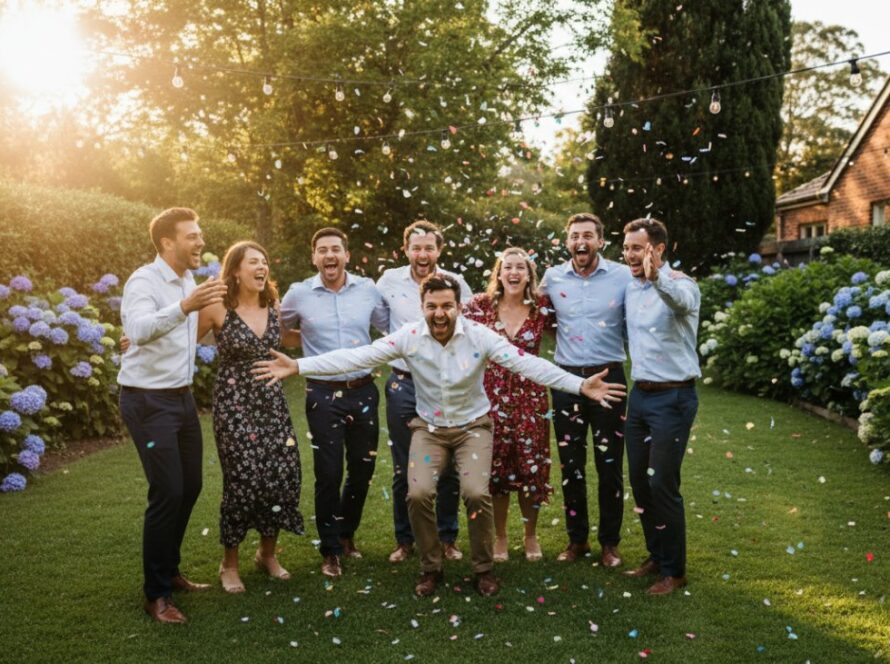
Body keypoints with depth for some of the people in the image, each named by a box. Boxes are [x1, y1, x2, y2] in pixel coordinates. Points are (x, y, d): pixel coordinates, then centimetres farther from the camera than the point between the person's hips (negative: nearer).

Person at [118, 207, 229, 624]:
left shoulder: (188, 281, 10)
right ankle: (156, 594, 6)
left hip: (182, 397, 8)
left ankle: (169, 570, 31)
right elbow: (137, 329, -36)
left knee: (190, 486, 13)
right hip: (148, 401, -8)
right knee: (167, 492, -8)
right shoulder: (144, 281, -15)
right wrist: (184, 307, -50)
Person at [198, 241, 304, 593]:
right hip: (234, 402, -5)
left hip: (271, 401, 5)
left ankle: (267, 553, 24)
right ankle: (229, 563, 16)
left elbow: (290, 339, 25)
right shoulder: (218, 308, -8)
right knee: (243, 480, -6)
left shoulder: (272, 307, 7)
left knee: (283, 475, 0)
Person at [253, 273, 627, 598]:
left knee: (476, 493, -19)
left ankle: (483, 569, 7)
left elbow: (527, 364, -23)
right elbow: (358, 356, -19)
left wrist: (579, 385, -32)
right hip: (429, 427, 1)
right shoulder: (408, 336, -15)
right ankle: (430, 568, 10)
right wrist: (298, 366, -27)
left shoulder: (480, 336, -18)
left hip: (473, 425, -1)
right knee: (418, 494, -16)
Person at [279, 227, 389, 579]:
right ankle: (330, 550, 18)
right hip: (323, 394, -2)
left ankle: (347, 533, 37)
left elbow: (392, 328, 12)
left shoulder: (368, 289, 0)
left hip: (363, 391, 3)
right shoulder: (298, 294, -3)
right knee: (329, 473, -1)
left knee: (362, 469, 12)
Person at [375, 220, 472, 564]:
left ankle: (447, 538, 23)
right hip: (403, 385, 0)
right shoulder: (390, 280, 0)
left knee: (447, 468, 7)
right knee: (403, 469, 9)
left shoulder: (456, 283, 0)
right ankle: (404, 539, 23)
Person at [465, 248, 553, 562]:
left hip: (530, 396, 0)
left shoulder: (542, 306, -1)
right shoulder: (481, 305, -3)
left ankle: (531, 536, 27)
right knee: (496, 468, 6)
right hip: (492, 395, 0)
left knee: (531, 468, 6)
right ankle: (500, 537, 25)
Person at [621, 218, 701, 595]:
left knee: (662, 484, -3)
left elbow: (681, 300, -42)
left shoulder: (681, 285, -14)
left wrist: (657, 277, -60)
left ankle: (674, 571, 13)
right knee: (639, 480, 13)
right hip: (640, 394, 8)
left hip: (673, 398, -7)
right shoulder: (630, 288, 8)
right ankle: (657, 556, 31)